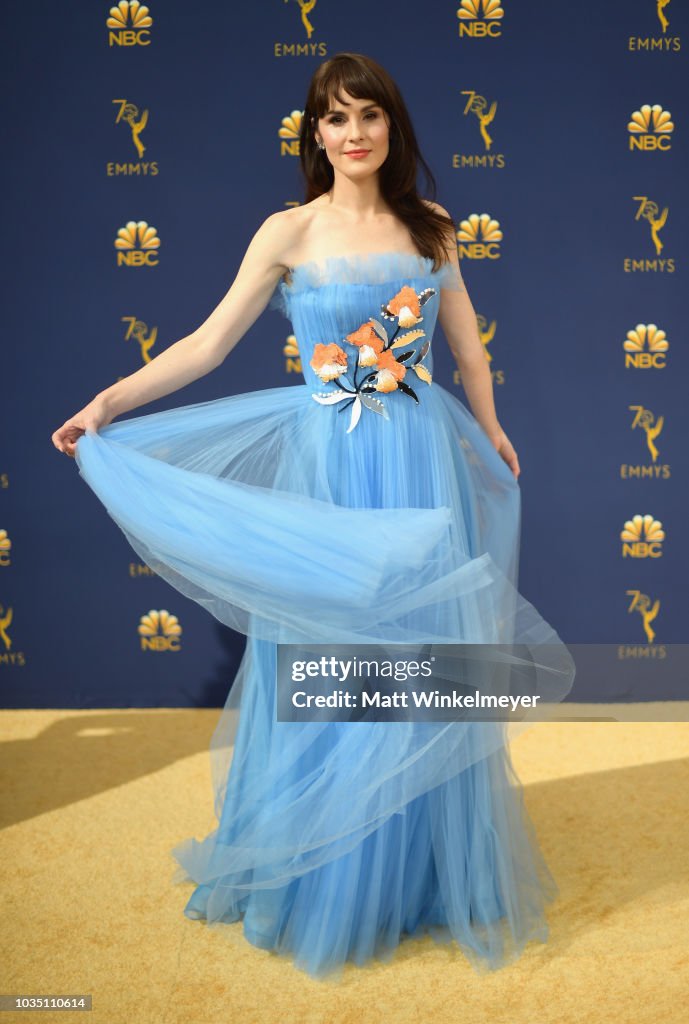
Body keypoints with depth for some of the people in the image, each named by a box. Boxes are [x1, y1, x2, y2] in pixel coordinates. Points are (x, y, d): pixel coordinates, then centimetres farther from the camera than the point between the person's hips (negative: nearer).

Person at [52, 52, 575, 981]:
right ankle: (325, 881, 26)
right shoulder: (289, 233, -1)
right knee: (328, 664, 6)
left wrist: (491, 436, 20)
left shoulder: (429, 228, 8)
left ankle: (431, 870, 30)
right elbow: (209, 343, -3)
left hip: (426, 464, 3)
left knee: (426, 663, 9)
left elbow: (467, 341, 17)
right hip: (330, 466, -2)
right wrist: (108, 404, -10)